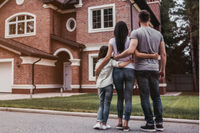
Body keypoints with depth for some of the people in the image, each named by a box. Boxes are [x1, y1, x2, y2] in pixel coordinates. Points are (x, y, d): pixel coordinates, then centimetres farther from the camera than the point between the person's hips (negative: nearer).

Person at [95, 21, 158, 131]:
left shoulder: (112, 41, 3)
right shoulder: (129, 40, 1)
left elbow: (108, 57, -4)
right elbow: (136, 54, -12)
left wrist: (98, 68, 7)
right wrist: (152, 55, -6)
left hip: (117, 70, 1)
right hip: (129, 70, -1)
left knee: (120, 97, 16)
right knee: (128, 98, 3)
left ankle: (119, 122, 13)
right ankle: (126, 124, 1)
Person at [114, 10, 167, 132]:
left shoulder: (136, 32, -3)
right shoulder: (158, 34, 12)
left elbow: (131, 50, -17)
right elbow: (163, 54, 11)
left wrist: (117, 56, -3)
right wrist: (163, 69, 19)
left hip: (141, 68, -4)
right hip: (154, 68, 4)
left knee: (145, 97, 0)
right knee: (156, 96, 11)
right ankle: (159, 123, 13)